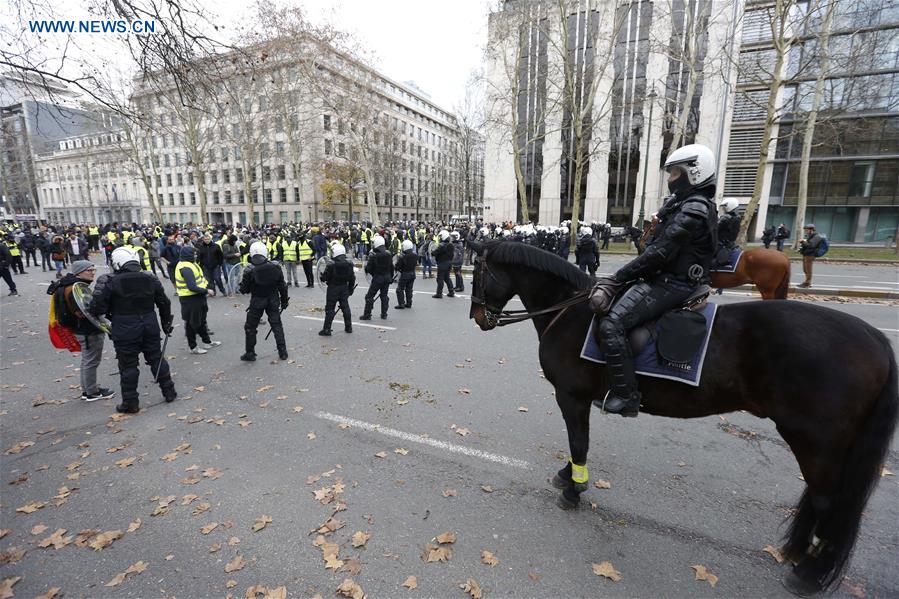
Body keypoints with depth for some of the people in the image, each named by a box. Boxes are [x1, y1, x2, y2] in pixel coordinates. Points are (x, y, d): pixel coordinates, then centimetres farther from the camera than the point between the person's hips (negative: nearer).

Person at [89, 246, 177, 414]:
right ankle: (169, 392, 23)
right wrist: (166, 323, 20)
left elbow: (97, 307, -14)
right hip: (150, 326, 4)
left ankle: (130, 403, 16)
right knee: (156, 358, 16)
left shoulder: (110, 282, -12)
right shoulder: (150, 279, 2)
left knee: (128, 365, 7)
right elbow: (164, 303, 9)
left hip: (125, 330, -4)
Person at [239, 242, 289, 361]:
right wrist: (284, 300, 9)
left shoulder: (249, 271, -16)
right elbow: (283, 286, -3)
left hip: (257, 302, -2)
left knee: (250, 327, 13)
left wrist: (242, 282, 11)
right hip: (273, 300, 2)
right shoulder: (275, 267, -10)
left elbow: (244, 290, -9)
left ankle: (250, 353, 20)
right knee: (277, 325, 12)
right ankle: (282, 351, 15)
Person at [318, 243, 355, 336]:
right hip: (344, 288, 5)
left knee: (330, 308, 1)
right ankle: (348, 327, 21)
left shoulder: (331, 265, -18)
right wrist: (351, 288, 16)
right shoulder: (349, 264, -1)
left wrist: (322, 276, 9)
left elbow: (325, 277, -14)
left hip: (333, 288, -5)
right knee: (345, 307, 14)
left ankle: (327, 329, 4)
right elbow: (352, 278, 5)